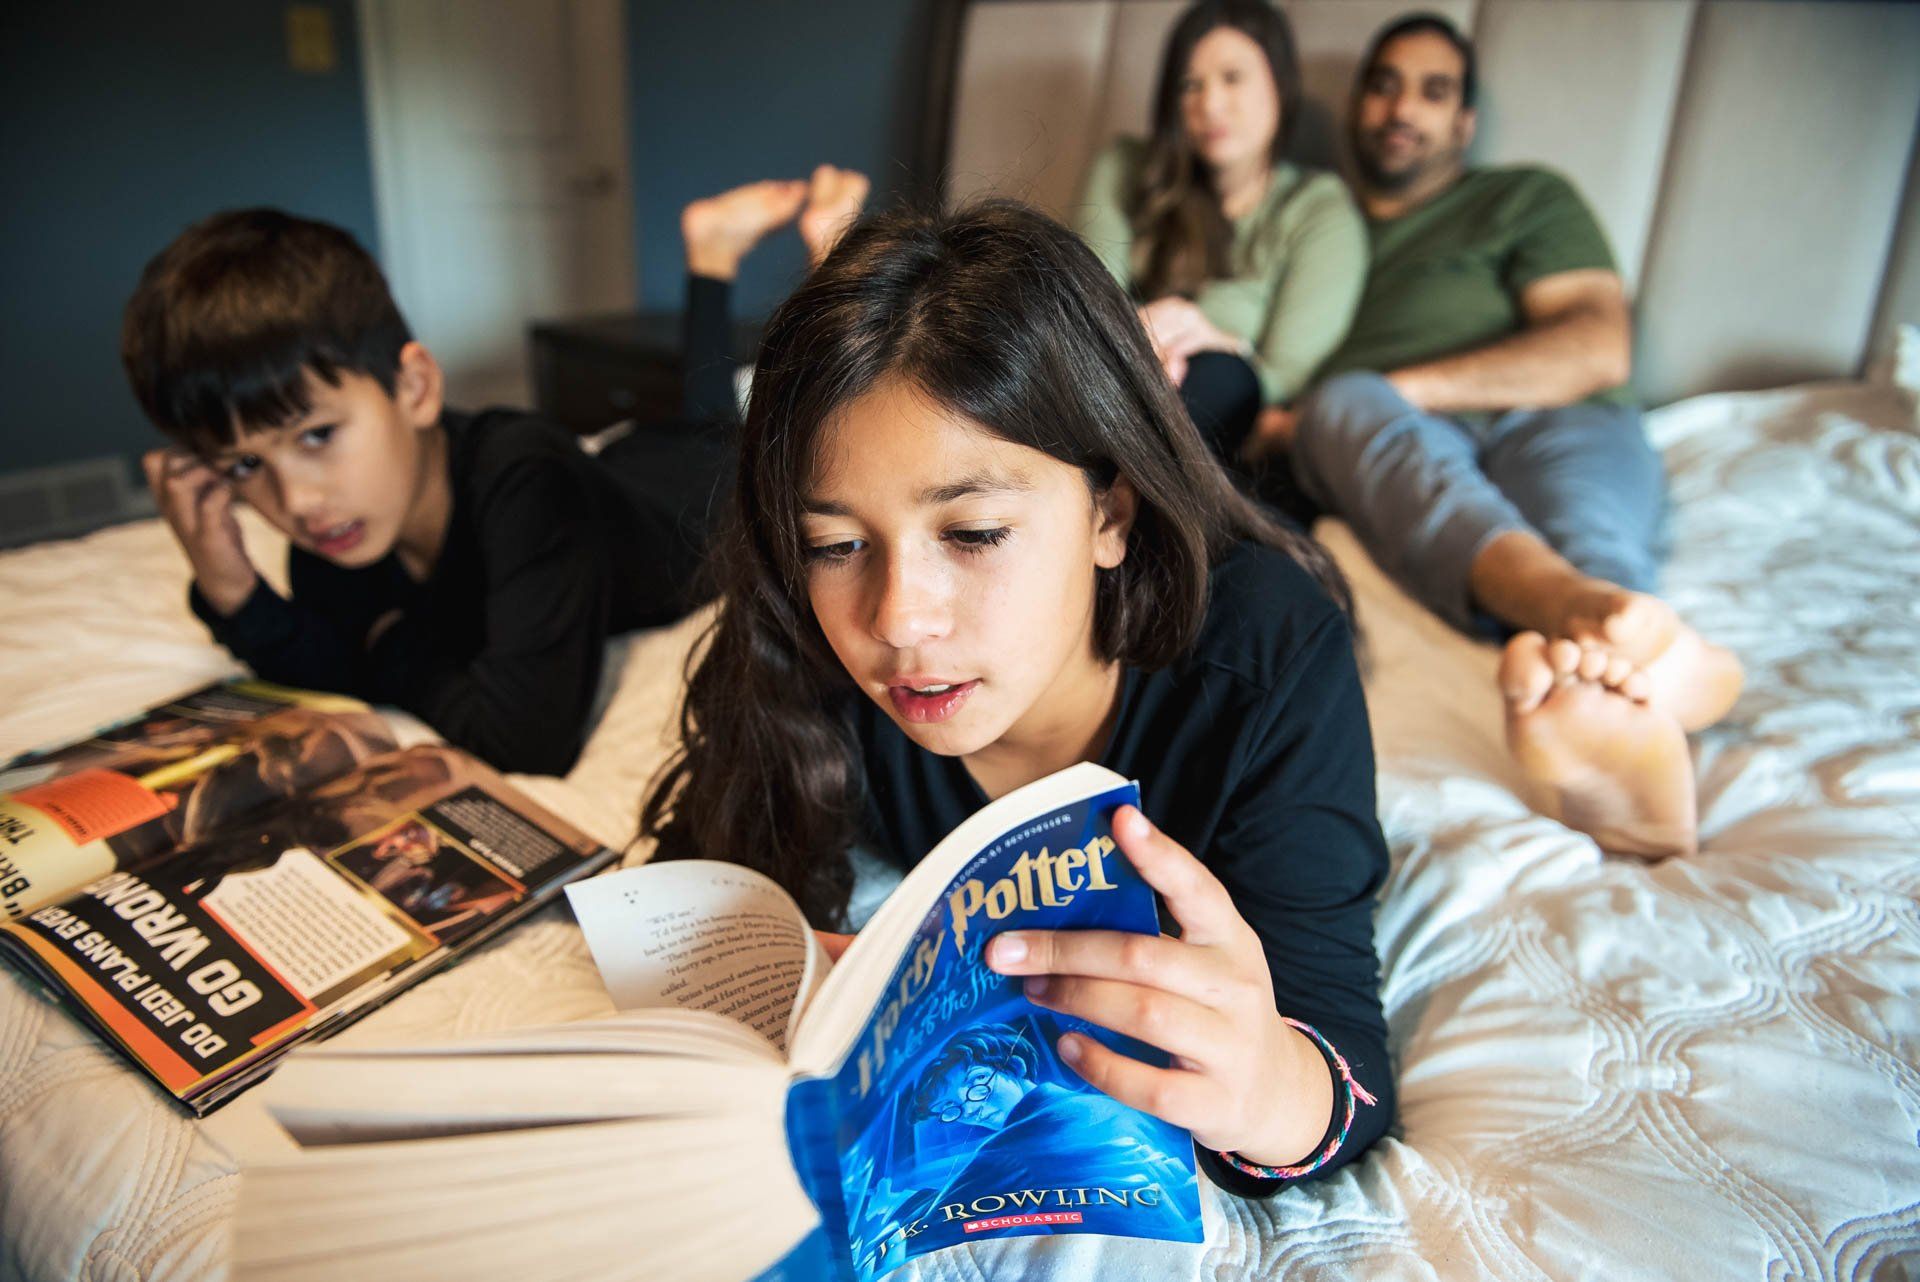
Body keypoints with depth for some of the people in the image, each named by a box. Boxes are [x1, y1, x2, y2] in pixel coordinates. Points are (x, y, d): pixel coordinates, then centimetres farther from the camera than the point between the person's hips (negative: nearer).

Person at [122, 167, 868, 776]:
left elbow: (528, 740, -53)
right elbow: (342, 678, -20)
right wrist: (231, 592, -38)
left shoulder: (526, 482, -50)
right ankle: (712, 257, 44)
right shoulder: (332, 518, -28)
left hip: (738, 499, -4)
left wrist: (401, 654, -34)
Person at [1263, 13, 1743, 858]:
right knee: (1347, 404, -36)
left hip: (1549, 421, 1)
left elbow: (1598, 350, 8)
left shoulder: (1526, 199, 27)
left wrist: (1397, 389, -4)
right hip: (1380, 445, 0)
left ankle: (1596, 694, -71)